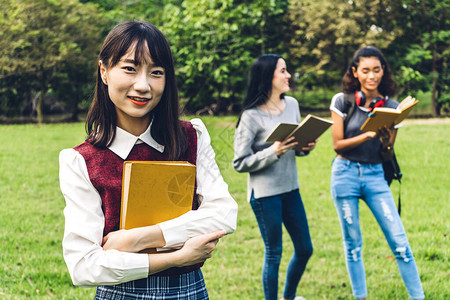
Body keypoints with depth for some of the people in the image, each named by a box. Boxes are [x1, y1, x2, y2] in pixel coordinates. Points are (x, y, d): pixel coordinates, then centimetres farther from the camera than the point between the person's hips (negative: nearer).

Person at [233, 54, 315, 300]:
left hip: (290, 189, 7)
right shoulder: (251, 117, -15)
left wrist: (307, 147, -5)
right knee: (273, 254, 3)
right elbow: (239, 163, -14)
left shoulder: (292, 105, 5)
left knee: (305, 249, 16)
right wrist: (273, 152, -25)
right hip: (264, 194, -7)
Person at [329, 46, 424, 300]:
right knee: (353, 243, 6)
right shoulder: (342, 101, -3)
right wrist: (368, 135, -20)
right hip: (345, 174, -1)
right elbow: (338, 145, -6)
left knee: (399, 241, -6)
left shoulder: (391, 107, 2)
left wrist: (386, 140, -19)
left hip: (375, 176, 1)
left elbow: (388, 154, 4)